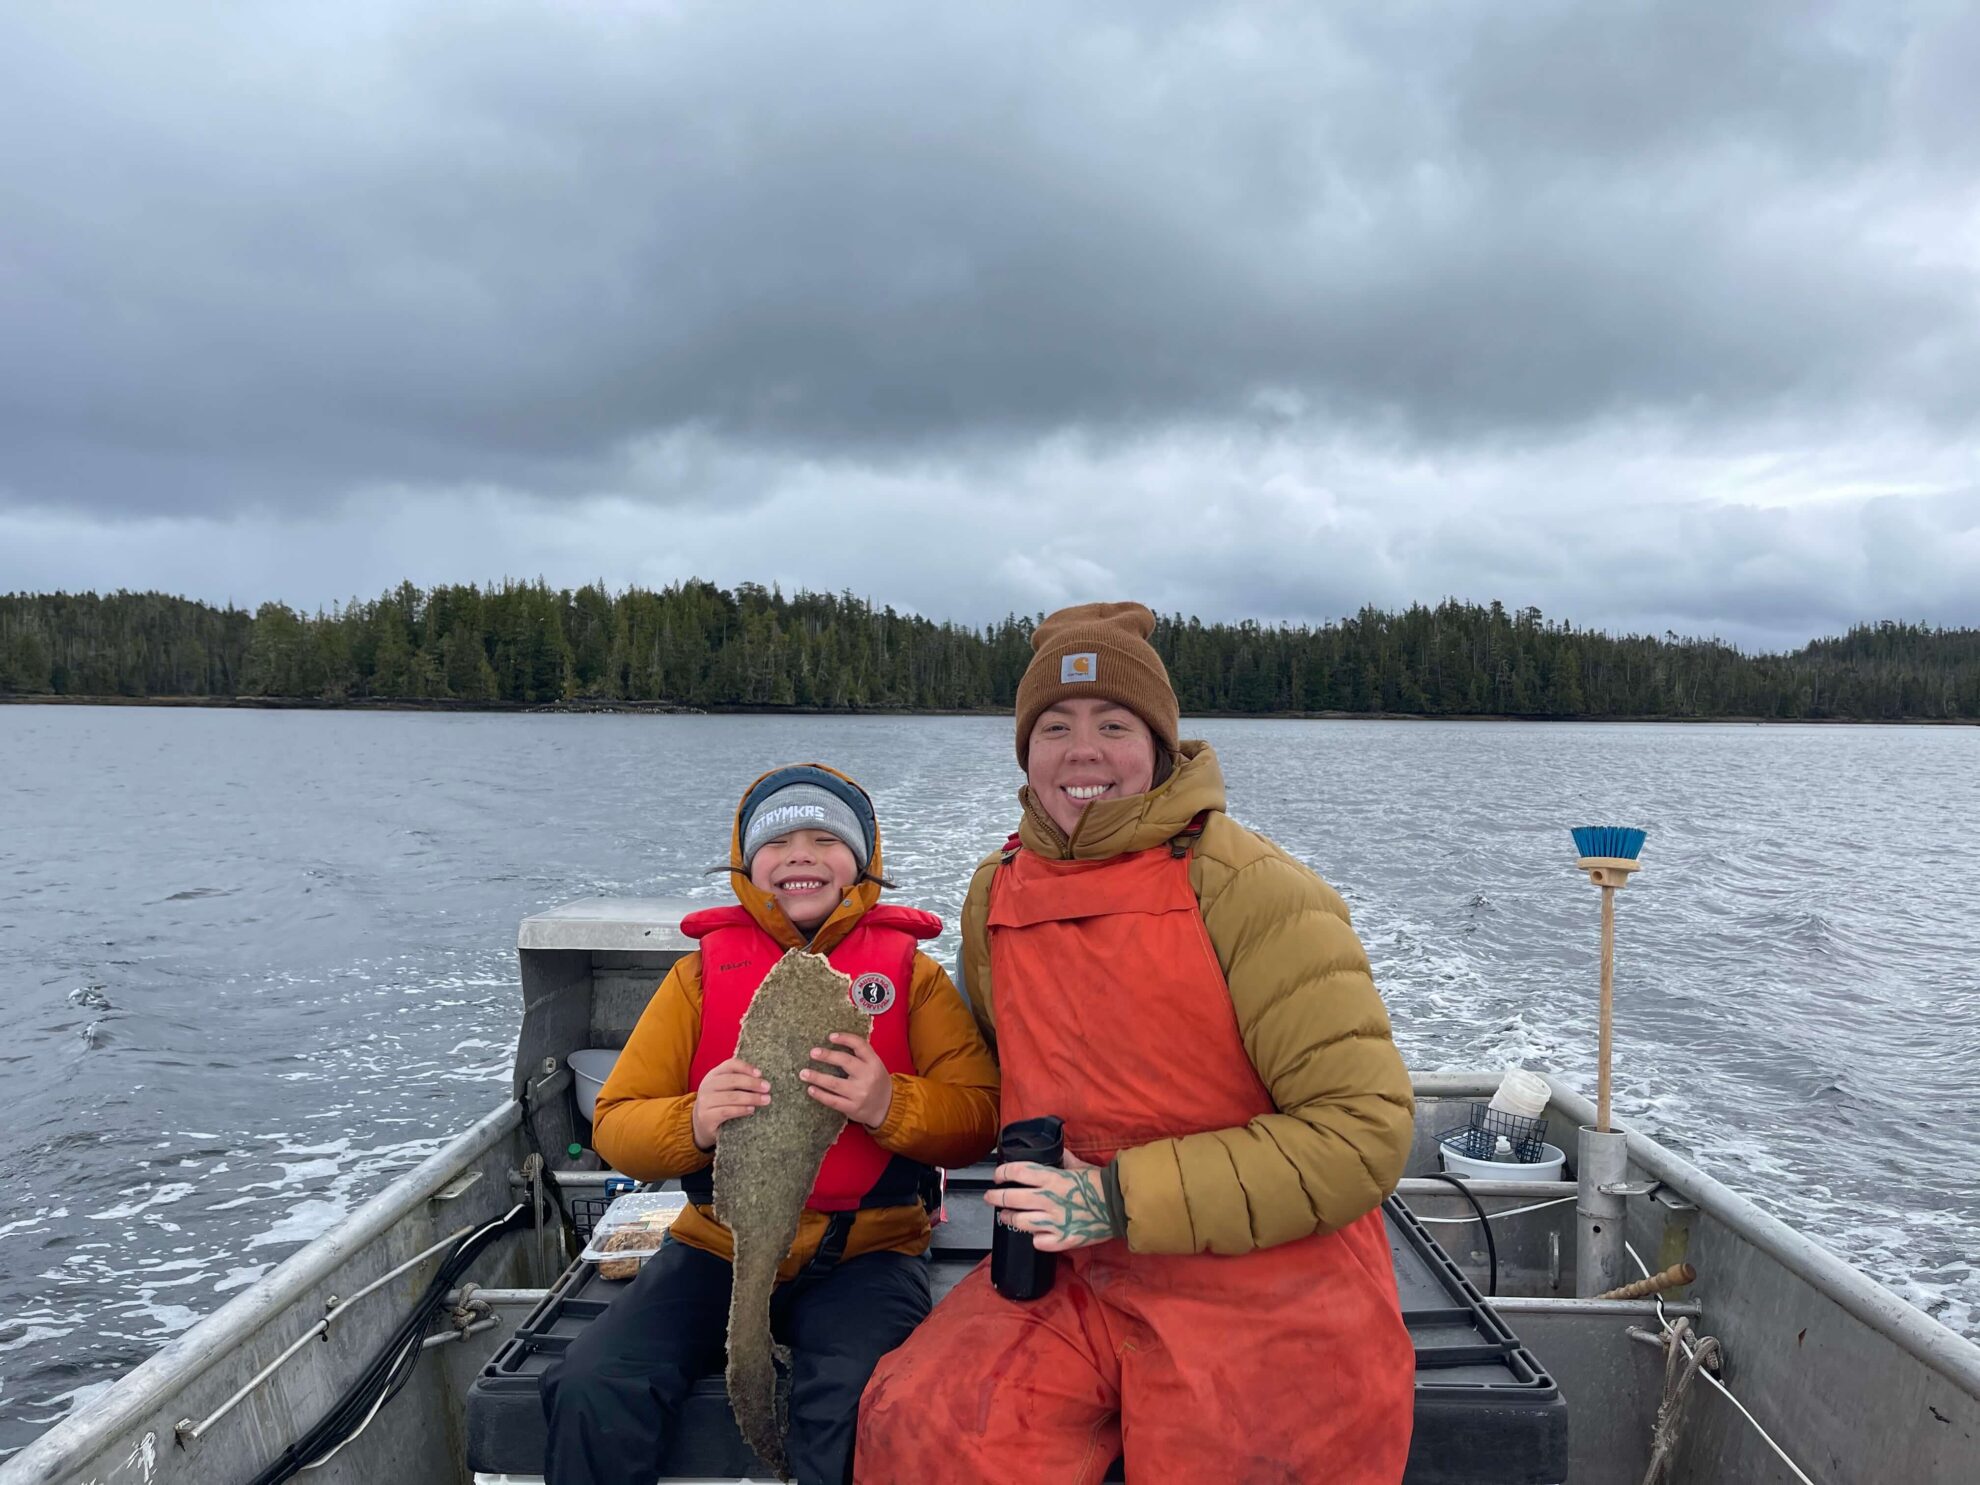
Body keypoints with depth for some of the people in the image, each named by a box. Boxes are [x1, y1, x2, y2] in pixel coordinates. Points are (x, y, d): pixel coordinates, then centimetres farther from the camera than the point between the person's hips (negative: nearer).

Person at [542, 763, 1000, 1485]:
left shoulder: (909, 969, 4)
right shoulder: (703, 971, 8)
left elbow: (979, 1117, -4)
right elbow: (614, 1124, 3)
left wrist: (890, 1105, -24)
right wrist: (694, 1123, -19)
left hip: (864, 1253, -2)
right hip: (720, 1245, 2)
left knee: (860, 1406, -31)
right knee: (592, 1390, -21)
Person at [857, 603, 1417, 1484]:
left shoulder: (1251, 893, -15)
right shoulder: (996, 898, 3)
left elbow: (1365, 1129, -19)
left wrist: (1125, 1200, -21)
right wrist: (1039, 1191, 2)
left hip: (1267, 1305, -4)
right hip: (1075, 1279, 4)